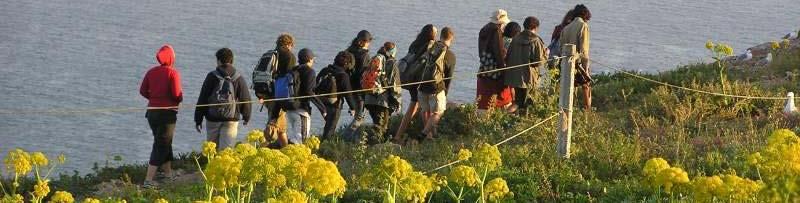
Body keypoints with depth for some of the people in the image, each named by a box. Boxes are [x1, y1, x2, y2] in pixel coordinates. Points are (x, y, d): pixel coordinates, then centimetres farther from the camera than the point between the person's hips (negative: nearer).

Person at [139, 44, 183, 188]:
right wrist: (179, 98, 5)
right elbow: (177, 94, -17)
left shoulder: (151, 72, 4)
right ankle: (148, 180, -10)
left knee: (165, 143, 22)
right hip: (167, 112, -6)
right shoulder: (173, 73, -12)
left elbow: (143, 91, 3)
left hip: (152, 111, 6)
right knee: (161, 145, -2)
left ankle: (168, 173, 35)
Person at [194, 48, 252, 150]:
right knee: (227, 148, -3)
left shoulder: (211, 76, -1)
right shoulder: (239, 78, 2)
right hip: (231, 119, 0)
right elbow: (245, 99, 6)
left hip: (212, 119, 0)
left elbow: (202, 99, -1)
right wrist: (246, 117, 23)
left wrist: (198, 119, 4)